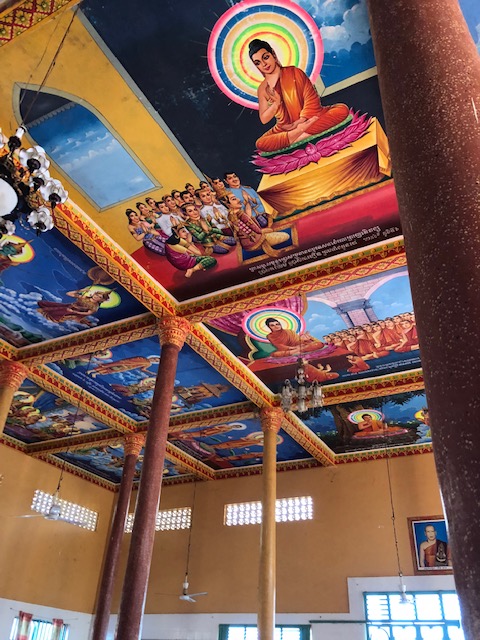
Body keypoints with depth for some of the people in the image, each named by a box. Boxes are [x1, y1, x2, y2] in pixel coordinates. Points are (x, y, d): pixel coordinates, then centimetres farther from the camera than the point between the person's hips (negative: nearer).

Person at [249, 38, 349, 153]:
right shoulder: (263, 89, 8)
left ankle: (297, 135, -35)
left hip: (308, 119, 0)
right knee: (260, 144, -32)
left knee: (342, 109, -27)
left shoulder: (294, 72, 1)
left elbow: (312, 100, -5)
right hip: (284, 128, 0)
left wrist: (299, 122, -17)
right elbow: (264, 119, 5)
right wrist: (276, 103, -13)